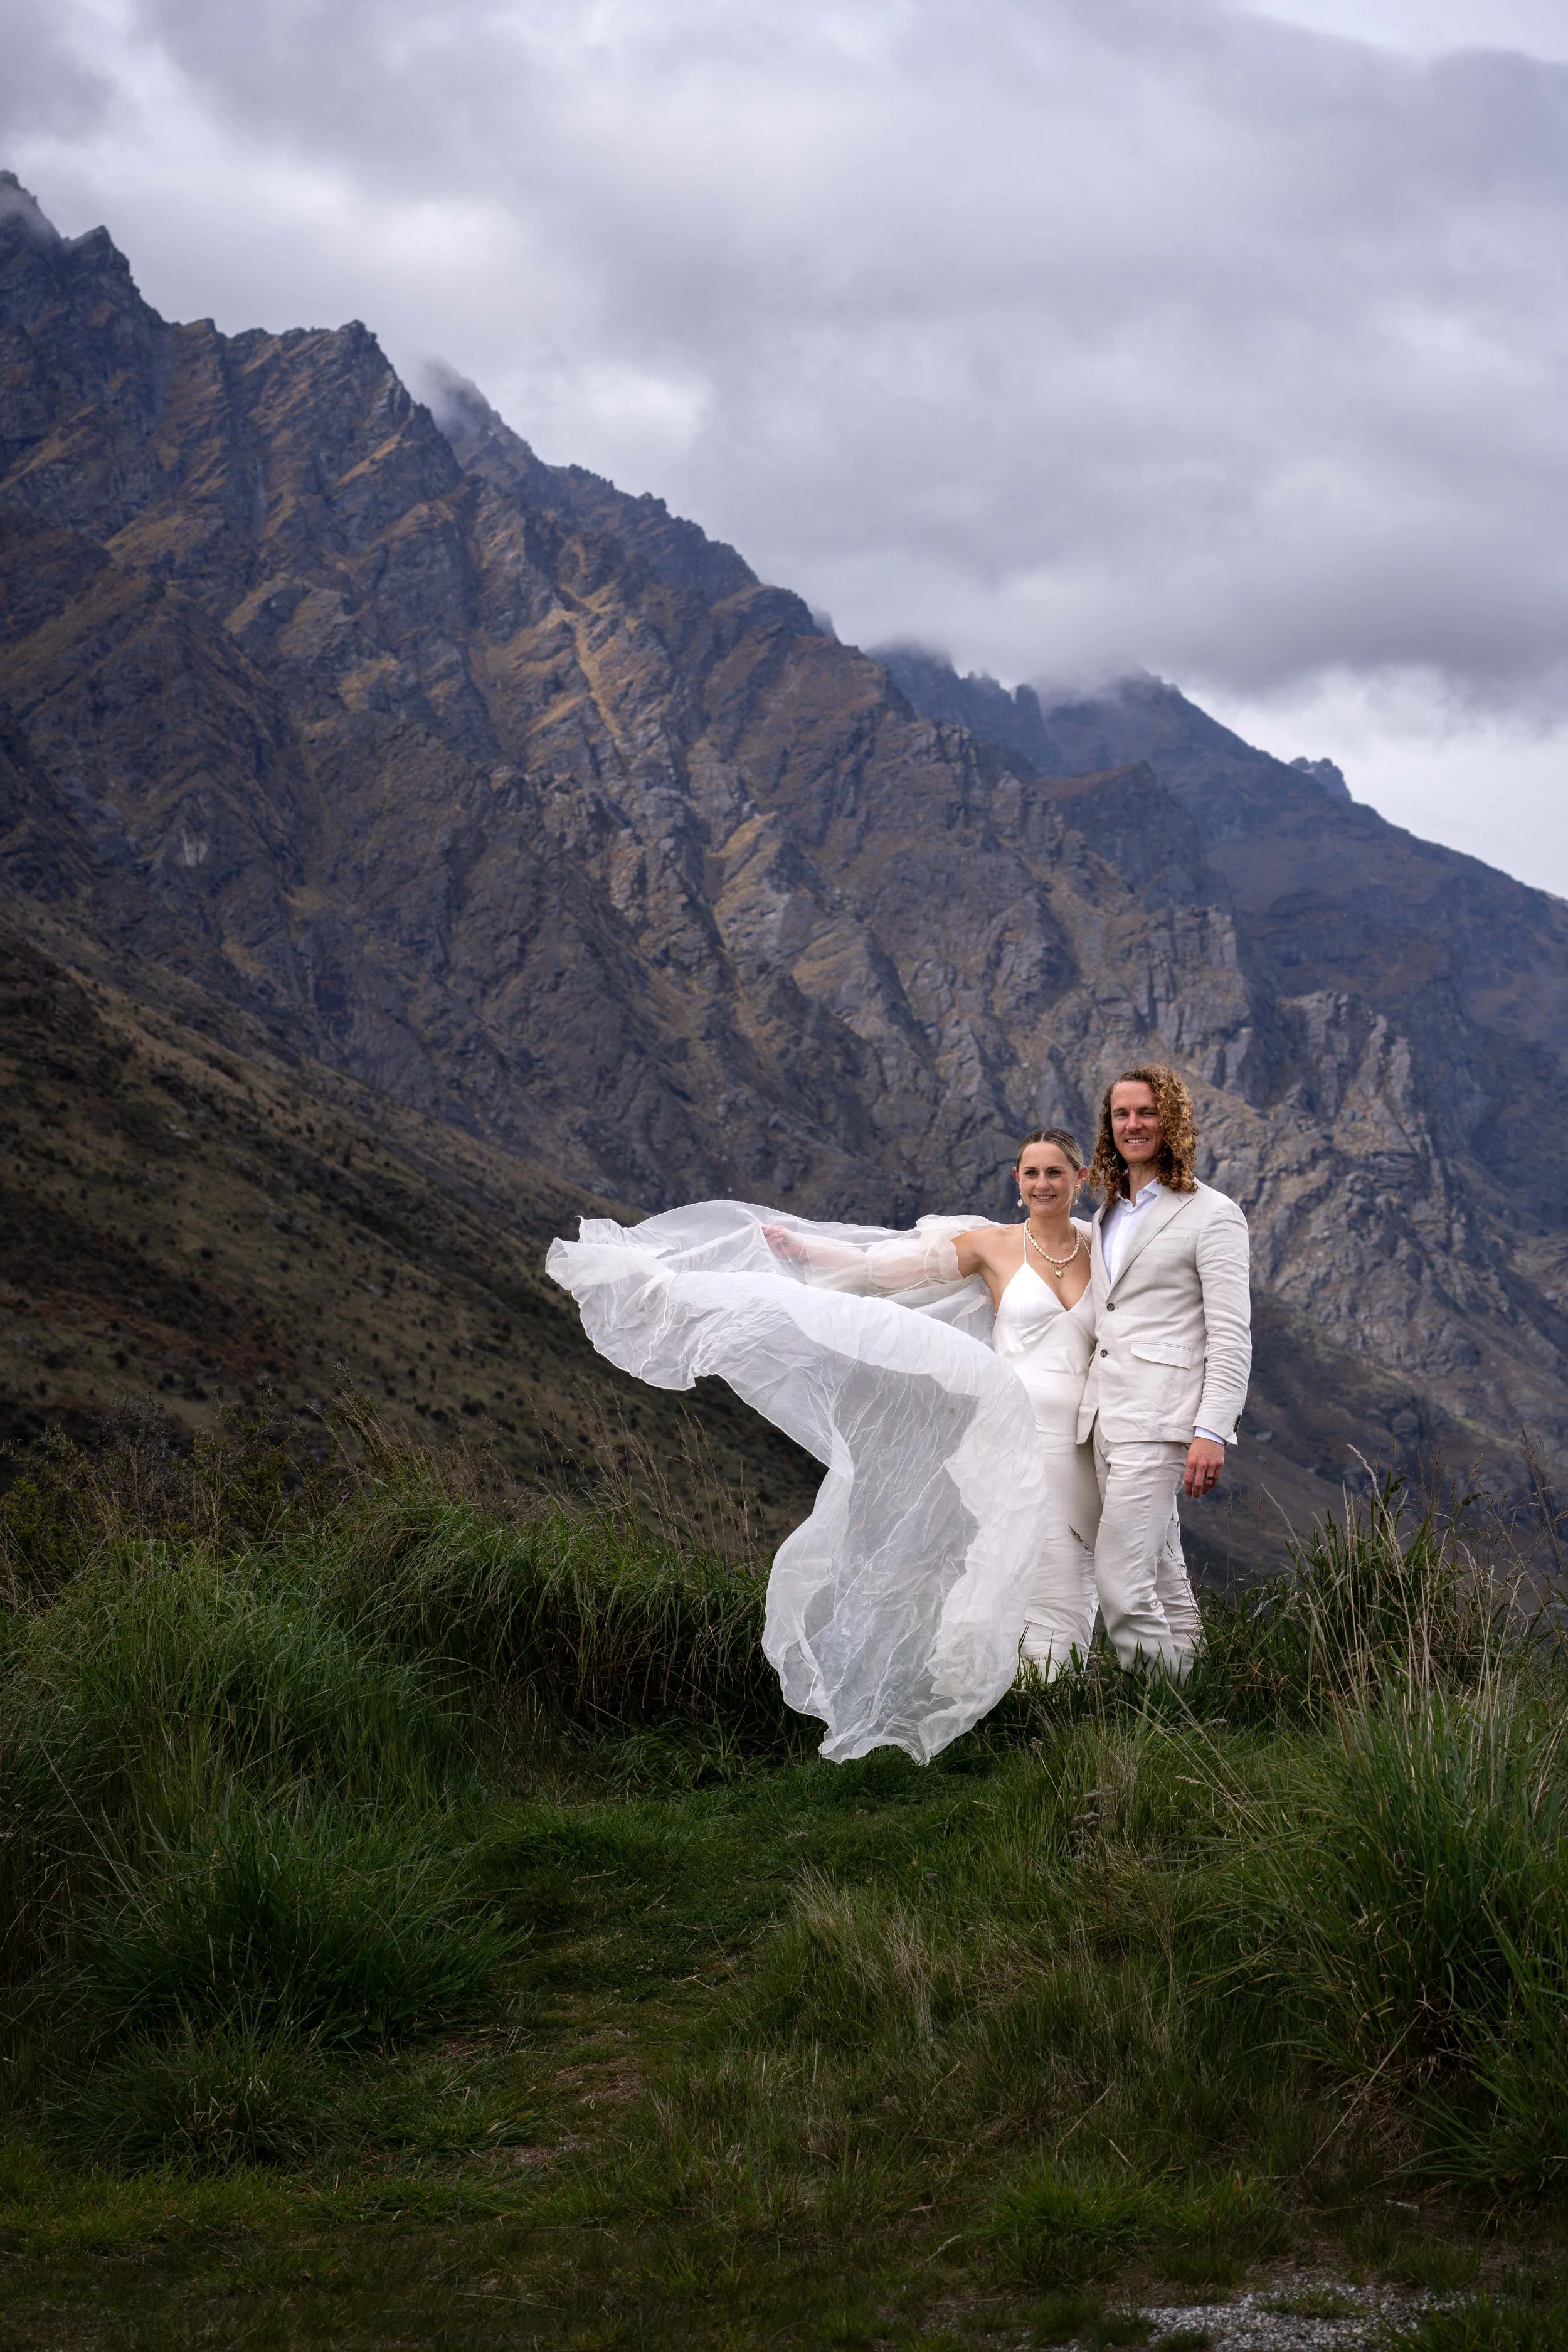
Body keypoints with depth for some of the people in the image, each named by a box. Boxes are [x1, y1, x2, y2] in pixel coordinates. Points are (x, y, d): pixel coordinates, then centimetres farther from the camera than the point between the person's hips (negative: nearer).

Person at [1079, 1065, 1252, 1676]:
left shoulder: (1211, 1215, -4)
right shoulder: (1107, 1216, 20)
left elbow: (1231, 1336, -9)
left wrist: (1212, 1431, -18)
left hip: (1159, 1420, -8)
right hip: (1105, 1417, 8)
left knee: (1120, 1580, -15)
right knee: (1164, 1581, 11)